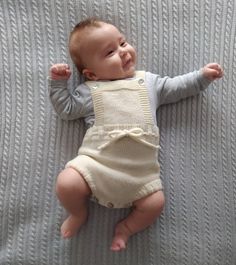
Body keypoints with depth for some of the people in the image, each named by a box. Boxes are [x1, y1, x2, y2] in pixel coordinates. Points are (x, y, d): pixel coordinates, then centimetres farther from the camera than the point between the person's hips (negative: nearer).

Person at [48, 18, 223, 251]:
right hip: (96, 161, -1)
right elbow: (66, 109, 14)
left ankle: (126, 228, 20)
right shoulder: (89, 90, 11)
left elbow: (175, 87, 23)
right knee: (66, 184, -20)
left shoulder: (148, 81, 17)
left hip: (141, 169, 2)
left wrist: (202, 76, 18)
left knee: (155, 204, -10)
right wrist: (58, 82, 6)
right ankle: (79, 214, 16)